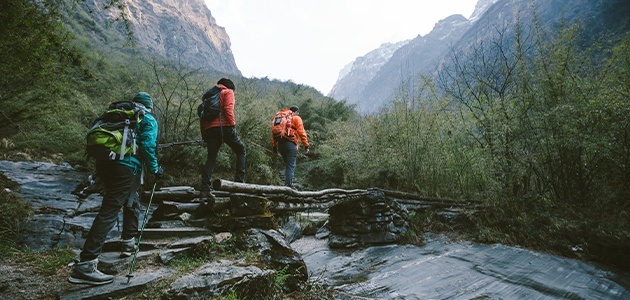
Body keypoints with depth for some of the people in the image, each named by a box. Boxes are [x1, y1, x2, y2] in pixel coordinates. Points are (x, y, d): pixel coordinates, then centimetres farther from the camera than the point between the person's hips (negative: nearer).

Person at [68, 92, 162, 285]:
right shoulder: (148, 120, 7)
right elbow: (147, 145, -8)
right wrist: (155, 169, 3)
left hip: (104, 164, 8)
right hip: (126, 167, -8)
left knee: (132, 202, 25)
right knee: (109, 211, -12)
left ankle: (129, 244, 35)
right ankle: (85, 265, -16)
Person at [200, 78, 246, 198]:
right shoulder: (228, 92, 10)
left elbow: (202, 116, 23)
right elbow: (228, 109, -9)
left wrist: (204, 136, 21)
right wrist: (233, 125, -12)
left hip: (210, 129, 6)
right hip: (224, 127, -6)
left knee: (211, 158, 6)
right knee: (241, 150, 9)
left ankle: (205, 188, -3)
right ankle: (239, 181, -1)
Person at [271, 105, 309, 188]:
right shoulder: (296, 118, 5)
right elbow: (301, 132, -5)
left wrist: (274, 146, 18)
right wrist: (306, 145, -4)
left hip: (280, 144, 6)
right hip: (290, 143, -6)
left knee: (288, 165, 18)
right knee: (291, 166, -6)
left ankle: (287, 184, 15)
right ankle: (289, 185, -13)